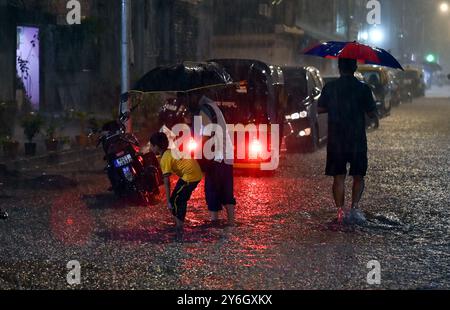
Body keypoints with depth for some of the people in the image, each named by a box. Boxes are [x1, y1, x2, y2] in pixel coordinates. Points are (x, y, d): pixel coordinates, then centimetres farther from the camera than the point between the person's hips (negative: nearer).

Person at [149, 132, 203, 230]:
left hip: (190, 176, -9)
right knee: (182, 199, 19)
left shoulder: (165, 159, -11)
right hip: (197, 173, 9)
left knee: (174, 200, -1)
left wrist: (168, 202, -15)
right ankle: (180, 224, 26)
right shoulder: (171, 151, 15)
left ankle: (179, 227, 1)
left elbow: (167, 182, -14)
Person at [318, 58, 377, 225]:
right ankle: (355, 206, -4)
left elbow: (320, 109, 3)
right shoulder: (363, 89, -7)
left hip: (336, 140, 1)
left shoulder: (330, 88, -3)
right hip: (357, 140, -1)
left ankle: (341, 210, -2)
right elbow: (372, 113, -4)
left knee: (339, 177, 7)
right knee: (358, 176, 12)